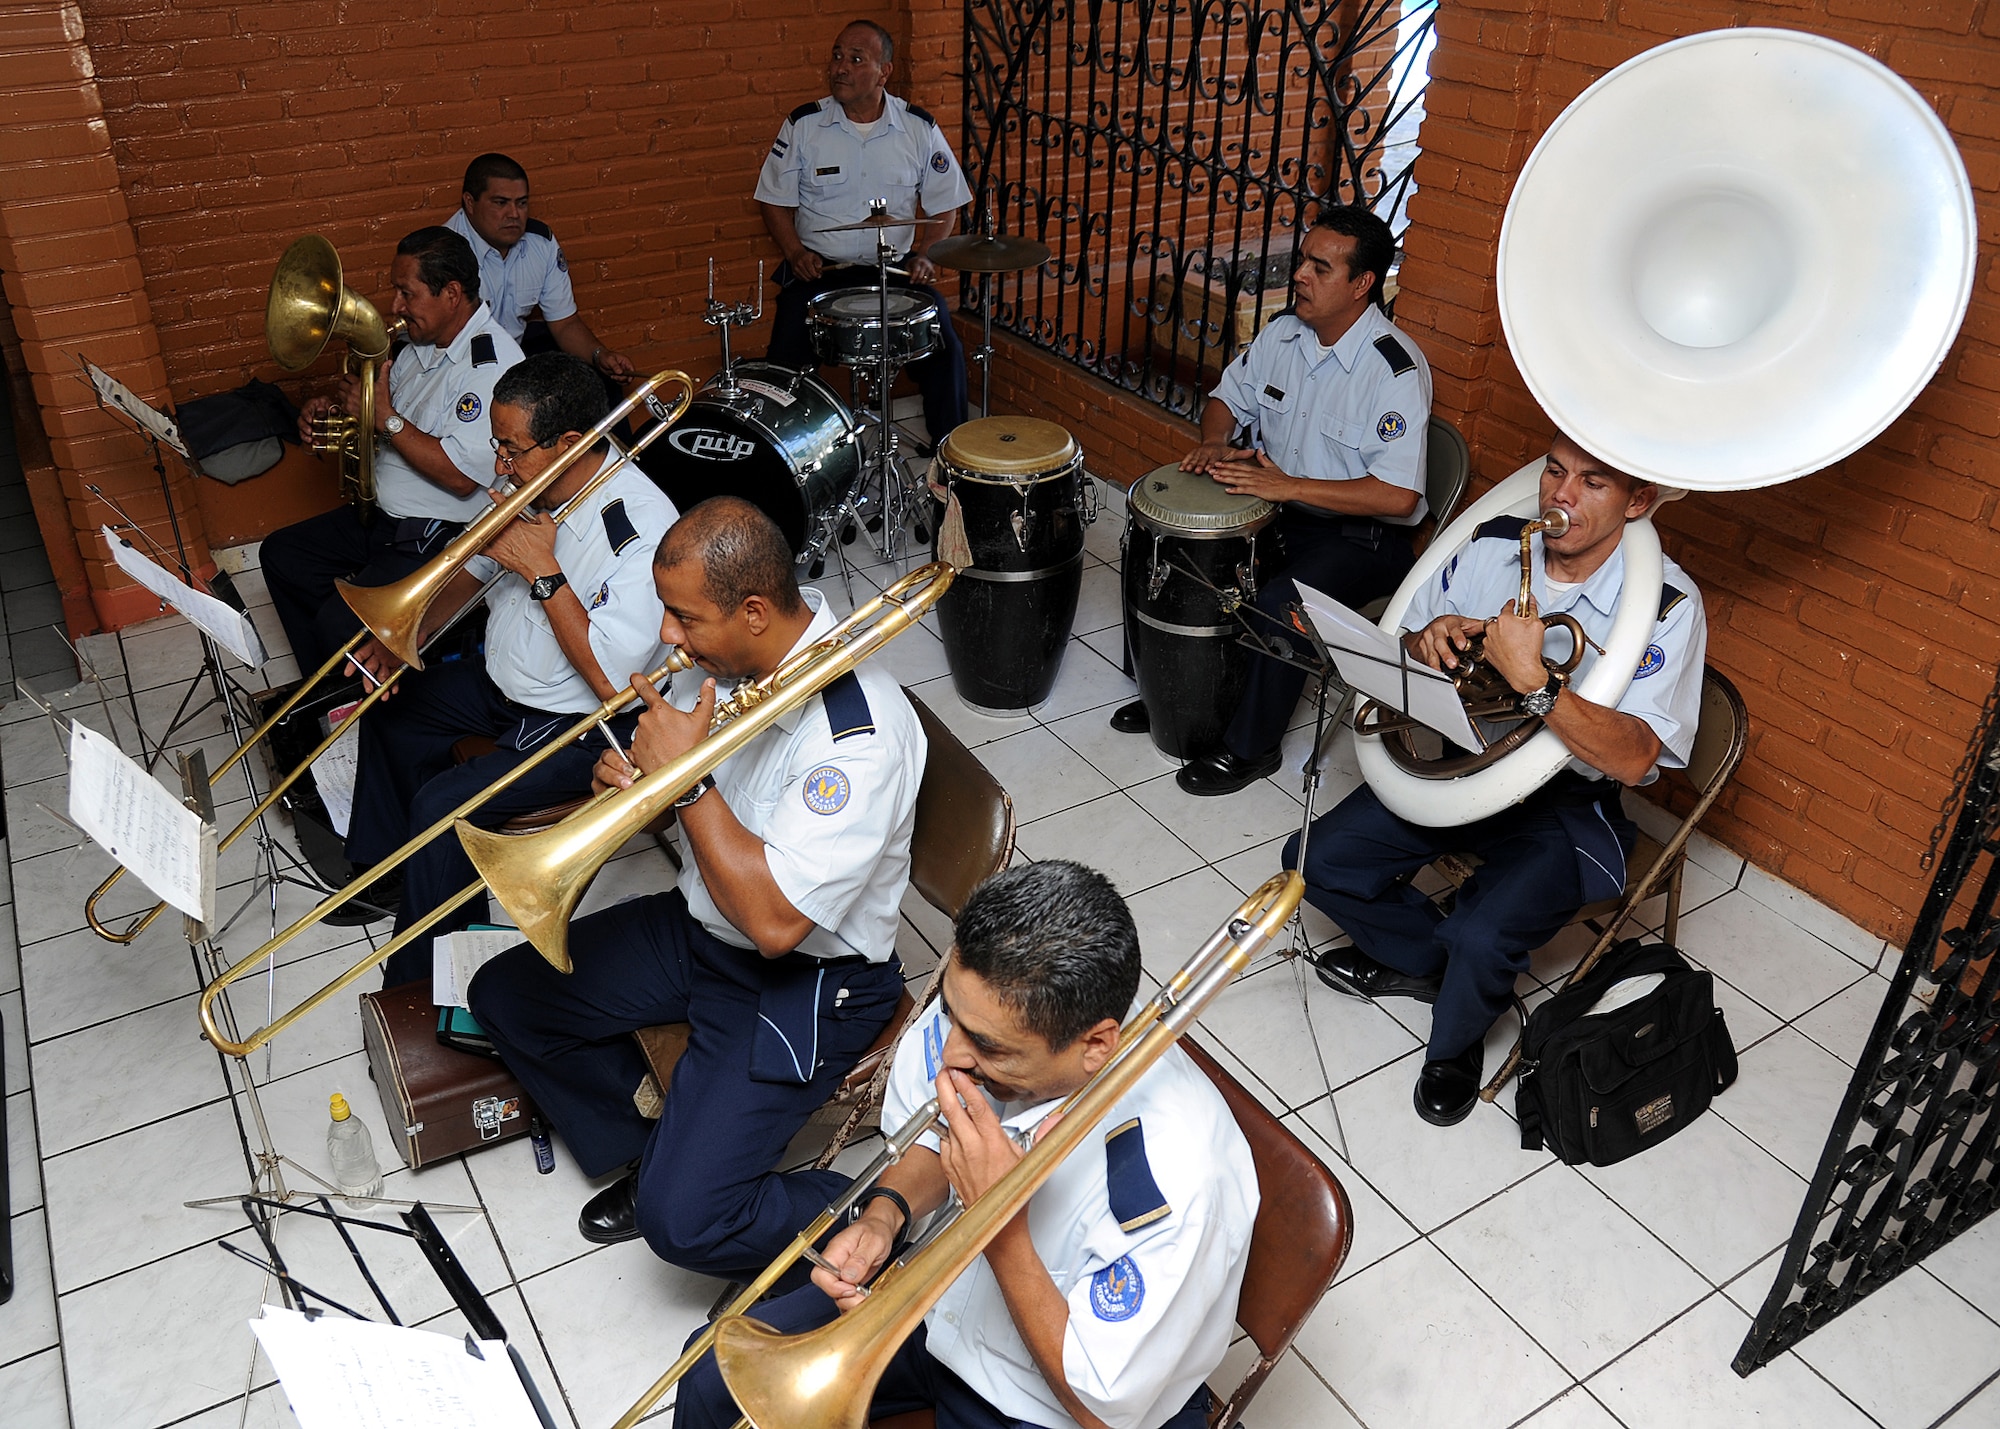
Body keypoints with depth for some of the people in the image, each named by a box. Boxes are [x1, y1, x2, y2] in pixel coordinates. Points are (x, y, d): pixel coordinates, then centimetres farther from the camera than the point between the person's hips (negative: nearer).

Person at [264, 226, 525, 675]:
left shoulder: (493, 365, -23)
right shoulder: (422, 344, 8)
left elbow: (460, 477, -29)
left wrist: (385, 416, -23)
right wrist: (334, 410, 0)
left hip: (440, 539, -10)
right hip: (382, 515, 11)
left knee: (340, 623, -23)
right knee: (280, 554, 16)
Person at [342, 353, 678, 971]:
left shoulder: (646, 531, -31)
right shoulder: (535, 479, -6)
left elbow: (612, 682, -34)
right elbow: (475, 567, 11)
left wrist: (541, 570, -32)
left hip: (583, 722, -9)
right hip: (503, 679, 9)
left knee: (442, 806, -20)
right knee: (393, 710, 19)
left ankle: (419, 983, 2)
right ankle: (388, 869, 38)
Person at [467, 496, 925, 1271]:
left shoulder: (860, 735, -31)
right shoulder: (734, 656, -6)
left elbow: (774, 922, -33)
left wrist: (686, 777, -27)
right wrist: (638, 783, -12)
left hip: (807, 977, -8)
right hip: (702, 922, 9)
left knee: (684, 1221, -19)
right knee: (503, 996, 8)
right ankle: (654, 1154, 21)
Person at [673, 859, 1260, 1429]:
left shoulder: (1173, 1178, -39)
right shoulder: (981, 1010, -20)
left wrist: (1002, 1227, -36)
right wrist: (884, 1212, -18)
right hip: (945, 1301, 6)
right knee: (713, 1378, 2)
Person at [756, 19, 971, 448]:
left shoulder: (920, 128, 1)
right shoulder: (803, 125, -2)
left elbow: (943, 204, 8)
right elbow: (775, 199, 6)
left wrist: (923, 254, -8)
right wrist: (795, 253, -10)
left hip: (896, 268, 1)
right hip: (819, 269, 0)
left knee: (944, 349, -18)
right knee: (786, 358, -21)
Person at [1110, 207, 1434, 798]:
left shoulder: (1396, 369, -23)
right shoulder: (1282, 332, 0)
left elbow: (1398, 496, -28)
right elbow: (1228, 398, 17)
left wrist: (1289, 486, -29)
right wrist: (1214, 442, -7)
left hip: (1360, 535, -7)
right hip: (1275, 505, 7)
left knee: (1280, 603, -31)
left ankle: (1250, 745, -7)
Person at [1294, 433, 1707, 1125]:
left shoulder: (1667, 604, -18)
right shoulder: (1491, 543, -5)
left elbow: (1632, 759, -28)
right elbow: (1403, 642, 7)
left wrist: (1532, 680, -41)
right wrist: (1429, 637, -18)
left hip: (1567, 799, -5)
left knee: (1480, 939, -28)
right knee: (1318, 861, -10)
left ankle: (1455, 1045, 10)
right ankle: (1422, 958, 20)